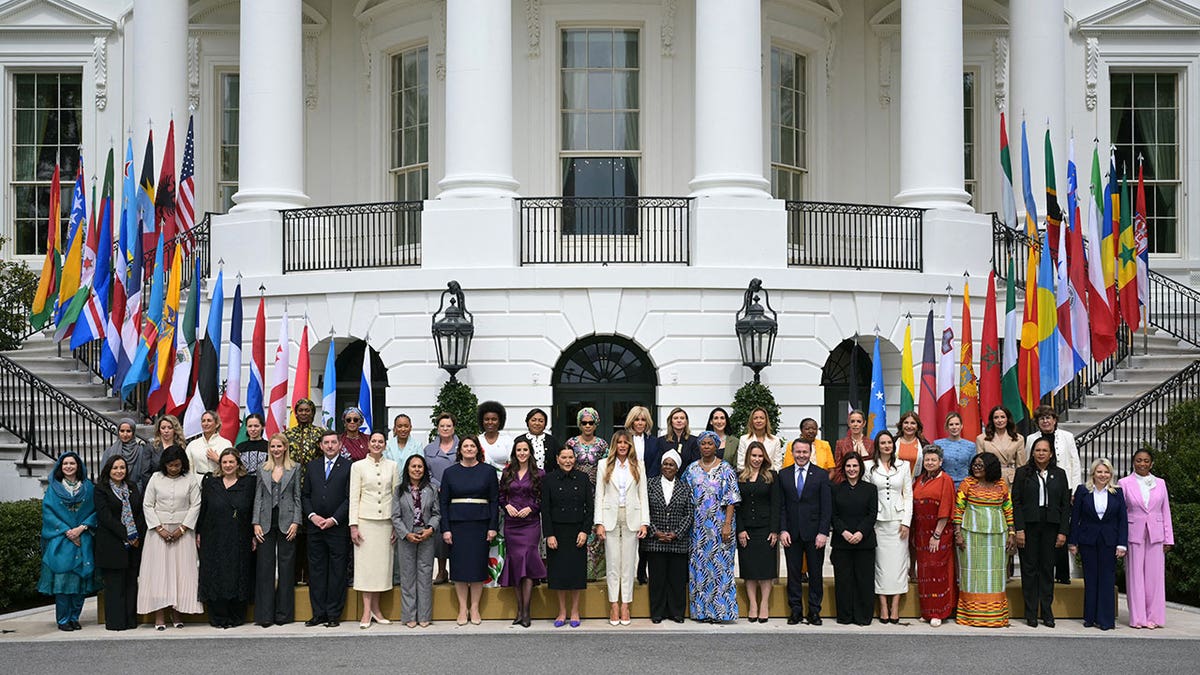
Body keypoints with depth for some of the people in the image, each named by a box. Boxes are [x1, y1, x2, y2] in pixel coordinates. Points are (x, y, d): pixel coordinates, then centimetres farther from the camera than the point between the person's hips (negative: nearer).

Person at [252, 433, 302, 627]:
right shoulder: (262, 469, 10)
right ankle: (265, 614, 2)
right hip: (266, 523, 1)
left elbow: (298, 497, 3)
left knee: (286, 567, 1)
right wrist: (256, 523, -1)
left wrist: (295, 522, -6)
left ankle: (283, 613, 8)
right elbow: (258, 497, 8)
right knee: (265, 567, -1)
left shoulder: (295, 468, 5)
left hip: (286, 522, -1)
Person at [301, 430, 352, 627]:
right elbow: (304, 494, 12)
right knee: (316, 570, 6)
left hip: (338, 528, -4)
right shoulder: (312, 466, 13)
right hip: (315, 526, 4)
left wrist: (334, 519, -11)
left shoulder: (348, 467, 0)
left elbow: (350, 498, -5)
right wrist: (312, 515, -3)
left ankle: (334, 614, 7)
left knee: (337, 571, 1)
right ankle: (318, 613, 12)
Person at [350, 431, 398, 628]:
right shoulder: (358, 466, 2)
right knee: (366, 562, -3)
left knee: (382, 562, 3)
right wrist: (353, 525, -6)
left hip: (386, 520, 2)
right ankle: (367, 612, 0)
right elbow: (354, 497, 0)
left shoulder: (392, 466, 8)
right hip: (365, 519, -2)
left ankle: (376, 608, 12)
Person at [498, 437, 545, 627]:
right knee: (514, 562, 3)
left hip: (530, 523, -3)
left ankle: (525, 611, -9)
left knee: (526, 562, -11)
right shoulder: (507, 473, 10)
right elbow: (501, 496, 13)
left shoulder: (539, 474, 2)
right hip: (511, 524, 3)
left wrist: (530, 508, -12)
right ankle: (519, 610, 8)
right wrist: (507, 506, -6)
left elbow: (544, 499, 2)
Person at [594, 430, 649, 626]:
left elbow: (643, 495, 6)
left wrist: (644, 522, -2)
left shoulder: (637, 466, 8)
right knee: (612, 563, 1)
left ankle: (625, 605, 8)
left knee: (628, 563, 2)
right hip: (610, 517, 0)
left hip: (631, 518, 1)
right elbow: (599, 495, 3)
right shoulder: (604, 465, 6)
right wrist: (599, 523, -5)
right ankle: (614, 605, 7)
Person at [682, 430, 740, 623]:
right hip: (698, 526, 3)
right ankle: (701, 610, 9)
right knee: (698, 565, 3)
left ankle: (718, 610, 0)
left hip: (719, 525, -3)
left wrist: (727, 524, -13)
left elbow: (731, 500, -5)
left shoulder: (725, 470, -1)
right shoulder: (691, 469, 9)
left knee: (719, 564, -4)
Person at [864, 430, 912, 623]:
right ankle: (883, 606, 2)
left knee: (897, 561, -1)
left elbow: (908, 495, 7)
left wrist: (906, 521, -1)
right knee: (880, 562, -1)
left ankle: (895, 606, 2)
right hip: (878, 520, -1)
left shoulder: (903, 466, 8)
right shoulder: (869, 466, 4)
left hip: (898, 520, 1)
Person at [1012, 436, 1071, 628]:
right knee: (1029, 568, 2)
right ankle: (1031, 614, 8)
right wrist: (1019, 529, -9)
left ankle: (1047, 613, 12)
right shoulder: (1023, 473, 3)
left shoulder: (1059, 474, 8)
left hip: (1050, 526, 1)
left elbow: (1065, 504, 6)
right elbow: (1016, 502, -1)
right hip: (1029, 526, -1)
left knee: (1047, 568, 5)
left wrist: (1063, 531, -2)